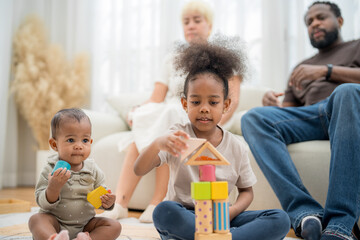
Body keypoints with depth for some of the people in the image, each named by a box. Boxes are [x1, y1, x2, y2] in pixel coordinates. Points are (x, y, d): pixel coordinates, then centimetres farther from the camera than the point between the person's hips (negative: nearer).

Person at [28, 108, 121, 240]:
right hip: (56, 223, -2)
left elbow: (101, 193, 5)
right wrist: (53, 188, -33)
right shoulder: (51, 170, -10)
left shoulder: (93, 170, -1)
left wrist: (107, 202, -20)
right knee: (35, 219, -28)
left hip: (85, 224, 3)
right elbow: (43, 203, -13)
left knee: (115, 226, -15)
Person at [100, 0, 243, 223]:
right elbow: (156, 100, 10)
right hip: (170, 117, 3)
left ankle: (157, 205, -34)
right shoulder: (173, 59, 18)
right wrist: (137, 113, -12)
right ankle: (120, 204, -36)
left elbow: (232, 100, -5)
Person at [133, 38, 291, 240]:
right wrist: (157, 144, -40)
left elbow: (247, 191, 13)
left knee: (281, 220, -18)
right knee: (164, 211, -37)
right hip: (184, 217, -2)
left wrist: (230, 212, -10)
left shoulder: (236, 146, 2)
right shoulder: (178, 137, -5)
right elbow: (139, 170, -17)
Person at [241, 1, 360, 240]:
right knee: (253, 118, -23)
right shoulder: (302, 66, 37)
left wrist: (327, 70, -5)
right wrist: (273, 102, 4)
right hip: (310, 118, 4)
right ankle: (305, 212, -38)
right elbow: (287, 109, 27)